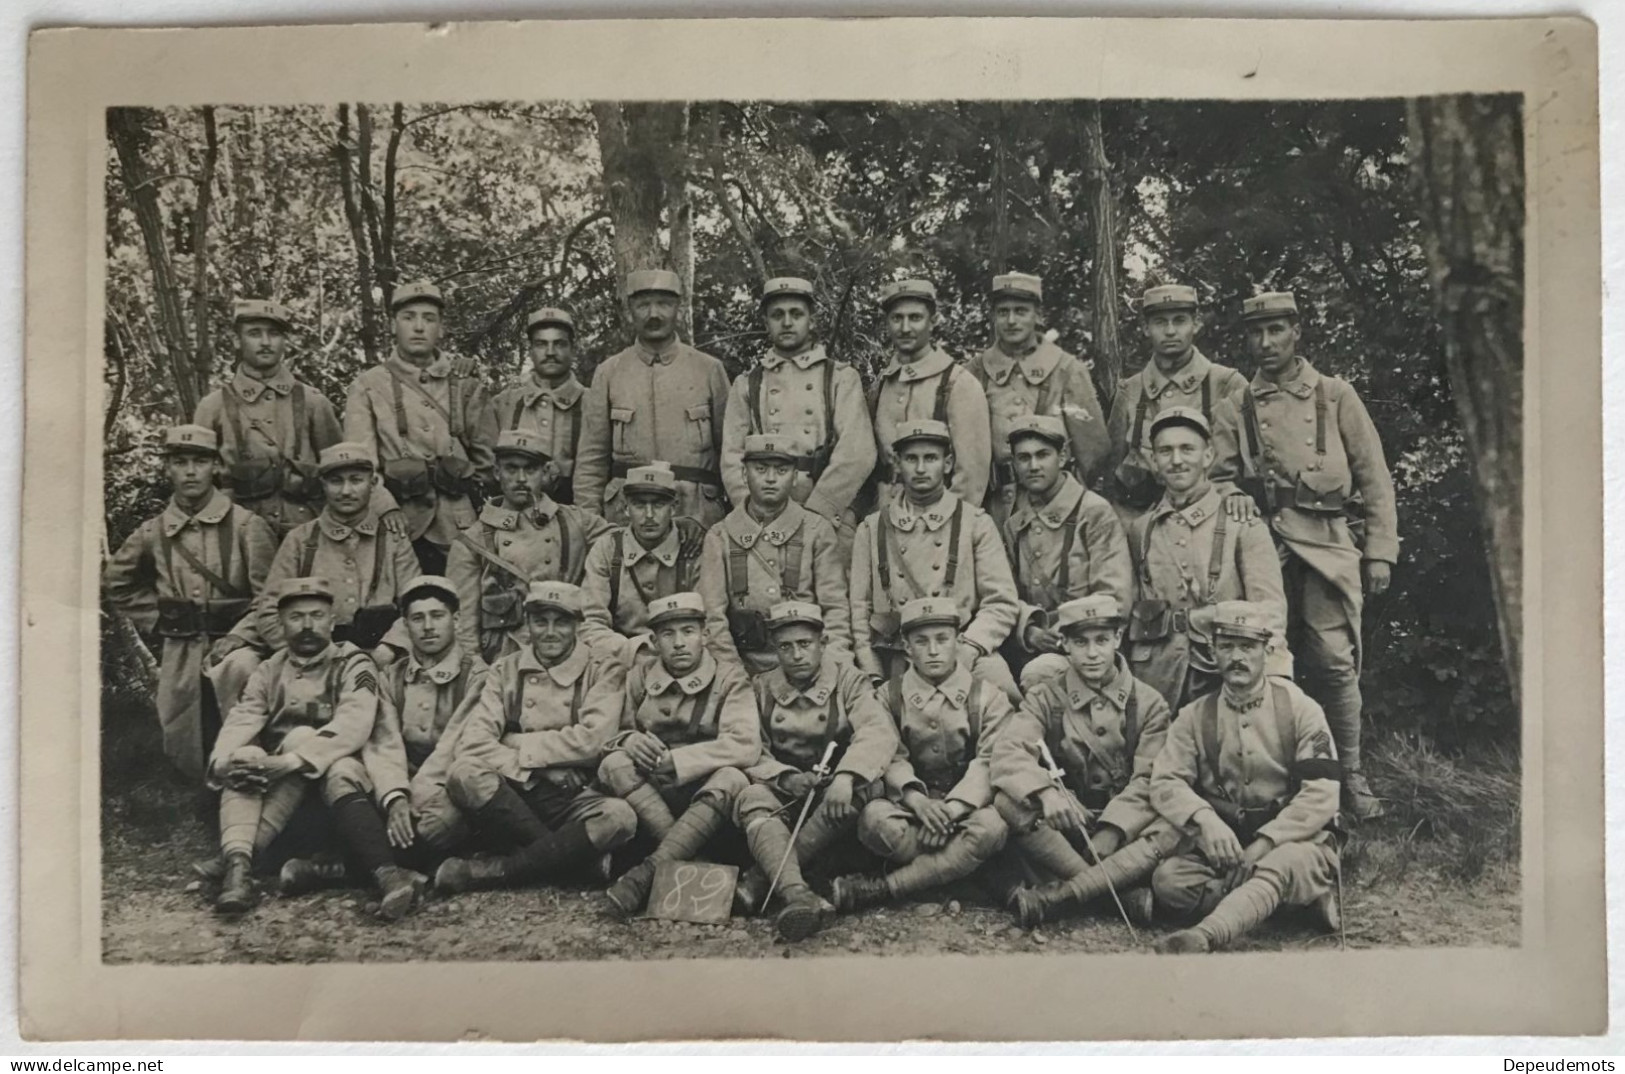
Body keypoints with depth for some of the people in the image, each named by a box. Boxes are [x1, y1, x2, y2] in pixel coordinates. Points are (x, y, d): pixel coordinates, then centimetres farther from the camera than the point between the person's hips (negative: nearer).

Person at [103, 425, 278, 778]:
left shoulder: (245, 525, -5)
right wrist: (157, 618, 12)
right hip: (179, 659, 3)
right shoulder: (152, 533, 6)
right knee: (185, 760, 9)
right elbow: (116, 584, 22)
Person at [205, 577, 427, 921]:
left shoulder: (353, 665, 4)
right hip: (278, 787, 3)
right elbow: (240, 722, 0)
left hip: (335, 768, -3)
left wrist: (291, 761, -28)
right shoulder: (269, 672, 17)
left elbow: (353, 726, -14)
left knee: (341, 772, -36)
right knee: (244, 757, -25)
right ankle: (237, 861, -43)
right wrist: (225, 760, -23)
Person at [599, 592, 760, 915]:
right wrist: (628, 739, -19)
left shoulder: (729, 680, -4)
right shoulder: (640, 676, 6)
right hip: (646, 793, 3)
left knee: (731, 779, -34)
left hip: (705, 797, -2)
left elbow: (745, 746, -19)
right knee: (613, 764, -25)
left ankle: (648, 872, -41)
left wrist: (672, 760, -22)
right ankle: (691, 864, -33)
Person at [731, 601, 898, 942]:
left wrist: (845, 776, -36)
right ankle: (797, 896, -54)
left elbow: (880, 732, -18)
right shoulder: (762, 688, 8)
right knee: (752, 797, -30)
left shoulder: (848, 681, 0)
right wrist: (786, 777, -23)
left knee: (866, 786, -33)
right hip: (783, 791, 1)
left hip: (836, 794, -1)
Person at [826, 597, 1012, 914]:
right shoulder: (890, 697, 7)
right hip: (910, 804, 0)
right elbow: (890, 758, -4)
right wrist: (916, 798, -25)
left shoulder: (987, 697, 3)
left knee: (991, 827, -36)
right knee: (875, 817, -34)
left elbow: (989, 763, -8)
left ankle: (881, 888, -30)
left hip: (967, 807, 0)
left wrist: (952, 809, -24)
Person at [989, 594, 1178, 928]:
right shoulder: (1046, 700, 2)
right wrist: (1045, 793, -37)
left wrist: (1109, 834, -25)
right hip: (1062, 825, 0)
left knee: (1174, 831, -32)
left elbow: (1149, 782, -8)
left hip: (1126, 828, 0)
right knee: (1007, 803, -30)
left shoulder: (1149, 704, 3)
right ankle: (1130, 895, -30)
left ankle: (1057, 895, -36)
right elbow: (1008, 753, -16)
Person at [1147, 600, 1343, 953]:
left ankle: (1204, 937, -61)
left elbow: (1321, 795, -10)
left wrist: (1265, 843, -21)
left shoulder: (1299, 708, -1)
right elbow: (1165, 782, -5)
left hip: (1293, 841, -3)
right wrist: (1205, 821, -26)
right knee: (1168, 879, -25)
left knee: (1277, 868, -38)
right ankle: (1307, 899, -22)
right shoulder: (1195, 716, 6)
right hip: (1221, 845, 3)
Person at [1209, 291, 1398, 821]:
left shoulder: (1336, 396, 9)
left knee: (1336, 663, -5)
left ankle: (1350, 776, 7)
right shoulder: (1234, 409, 12)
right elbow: (1217, 480, 14)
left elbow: (1375, 477, 8)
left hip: (1329, 545, -1)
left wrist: (1380, 551, 3)